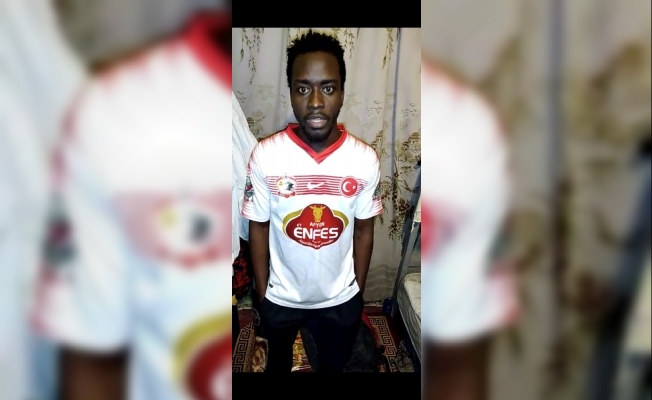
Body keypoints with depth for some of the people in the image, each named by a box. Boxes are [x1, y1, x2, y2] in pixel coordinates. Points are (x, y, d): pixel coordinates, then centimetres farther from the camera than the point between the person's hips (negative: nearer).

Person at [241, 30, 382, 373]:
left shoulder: (365, 160, -18)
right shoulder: (265, 156, -22)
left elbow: (364, 231, -5)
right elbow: (258, 228, -10)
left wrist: (358, 291, 3)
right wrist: (262, 293, -3)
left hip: (340, 297, 1)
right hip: (281, 296, 0)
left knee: (334, 366, 26)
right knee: (278, 360, 29)